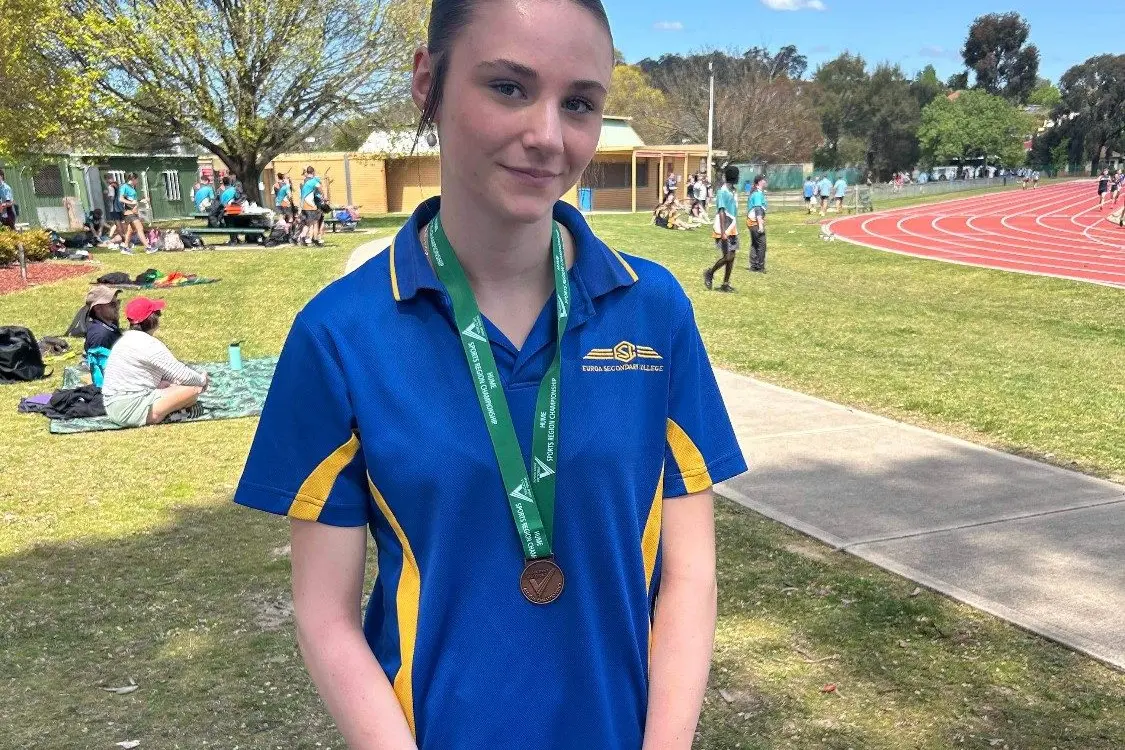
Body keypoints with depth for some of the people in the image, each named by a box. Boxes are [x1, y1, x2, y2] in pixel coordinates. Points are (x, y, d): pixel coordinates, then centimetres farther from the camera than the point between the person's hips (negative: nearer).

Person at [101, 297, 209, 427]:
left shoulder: (128, 338, 15)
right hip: (130, 410, -10)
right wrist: (202, 380, 4)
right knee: (193, 390, -14)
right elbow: (182, 374, -16)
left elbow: (164, 371, 19)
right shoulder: (148, 344, -17)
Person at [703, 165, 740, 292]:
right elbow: (721, 212, -19)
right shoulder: (723, 192, -14)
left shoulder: (733, 191, 13)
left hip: (732, 230, 9)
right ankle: (710, 273, 13)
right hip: (724, 231, -9)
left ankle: (725, 284, 10)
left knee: (732, 257, 6)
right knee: (727, 256, -9)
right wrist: (723, 232, -24)